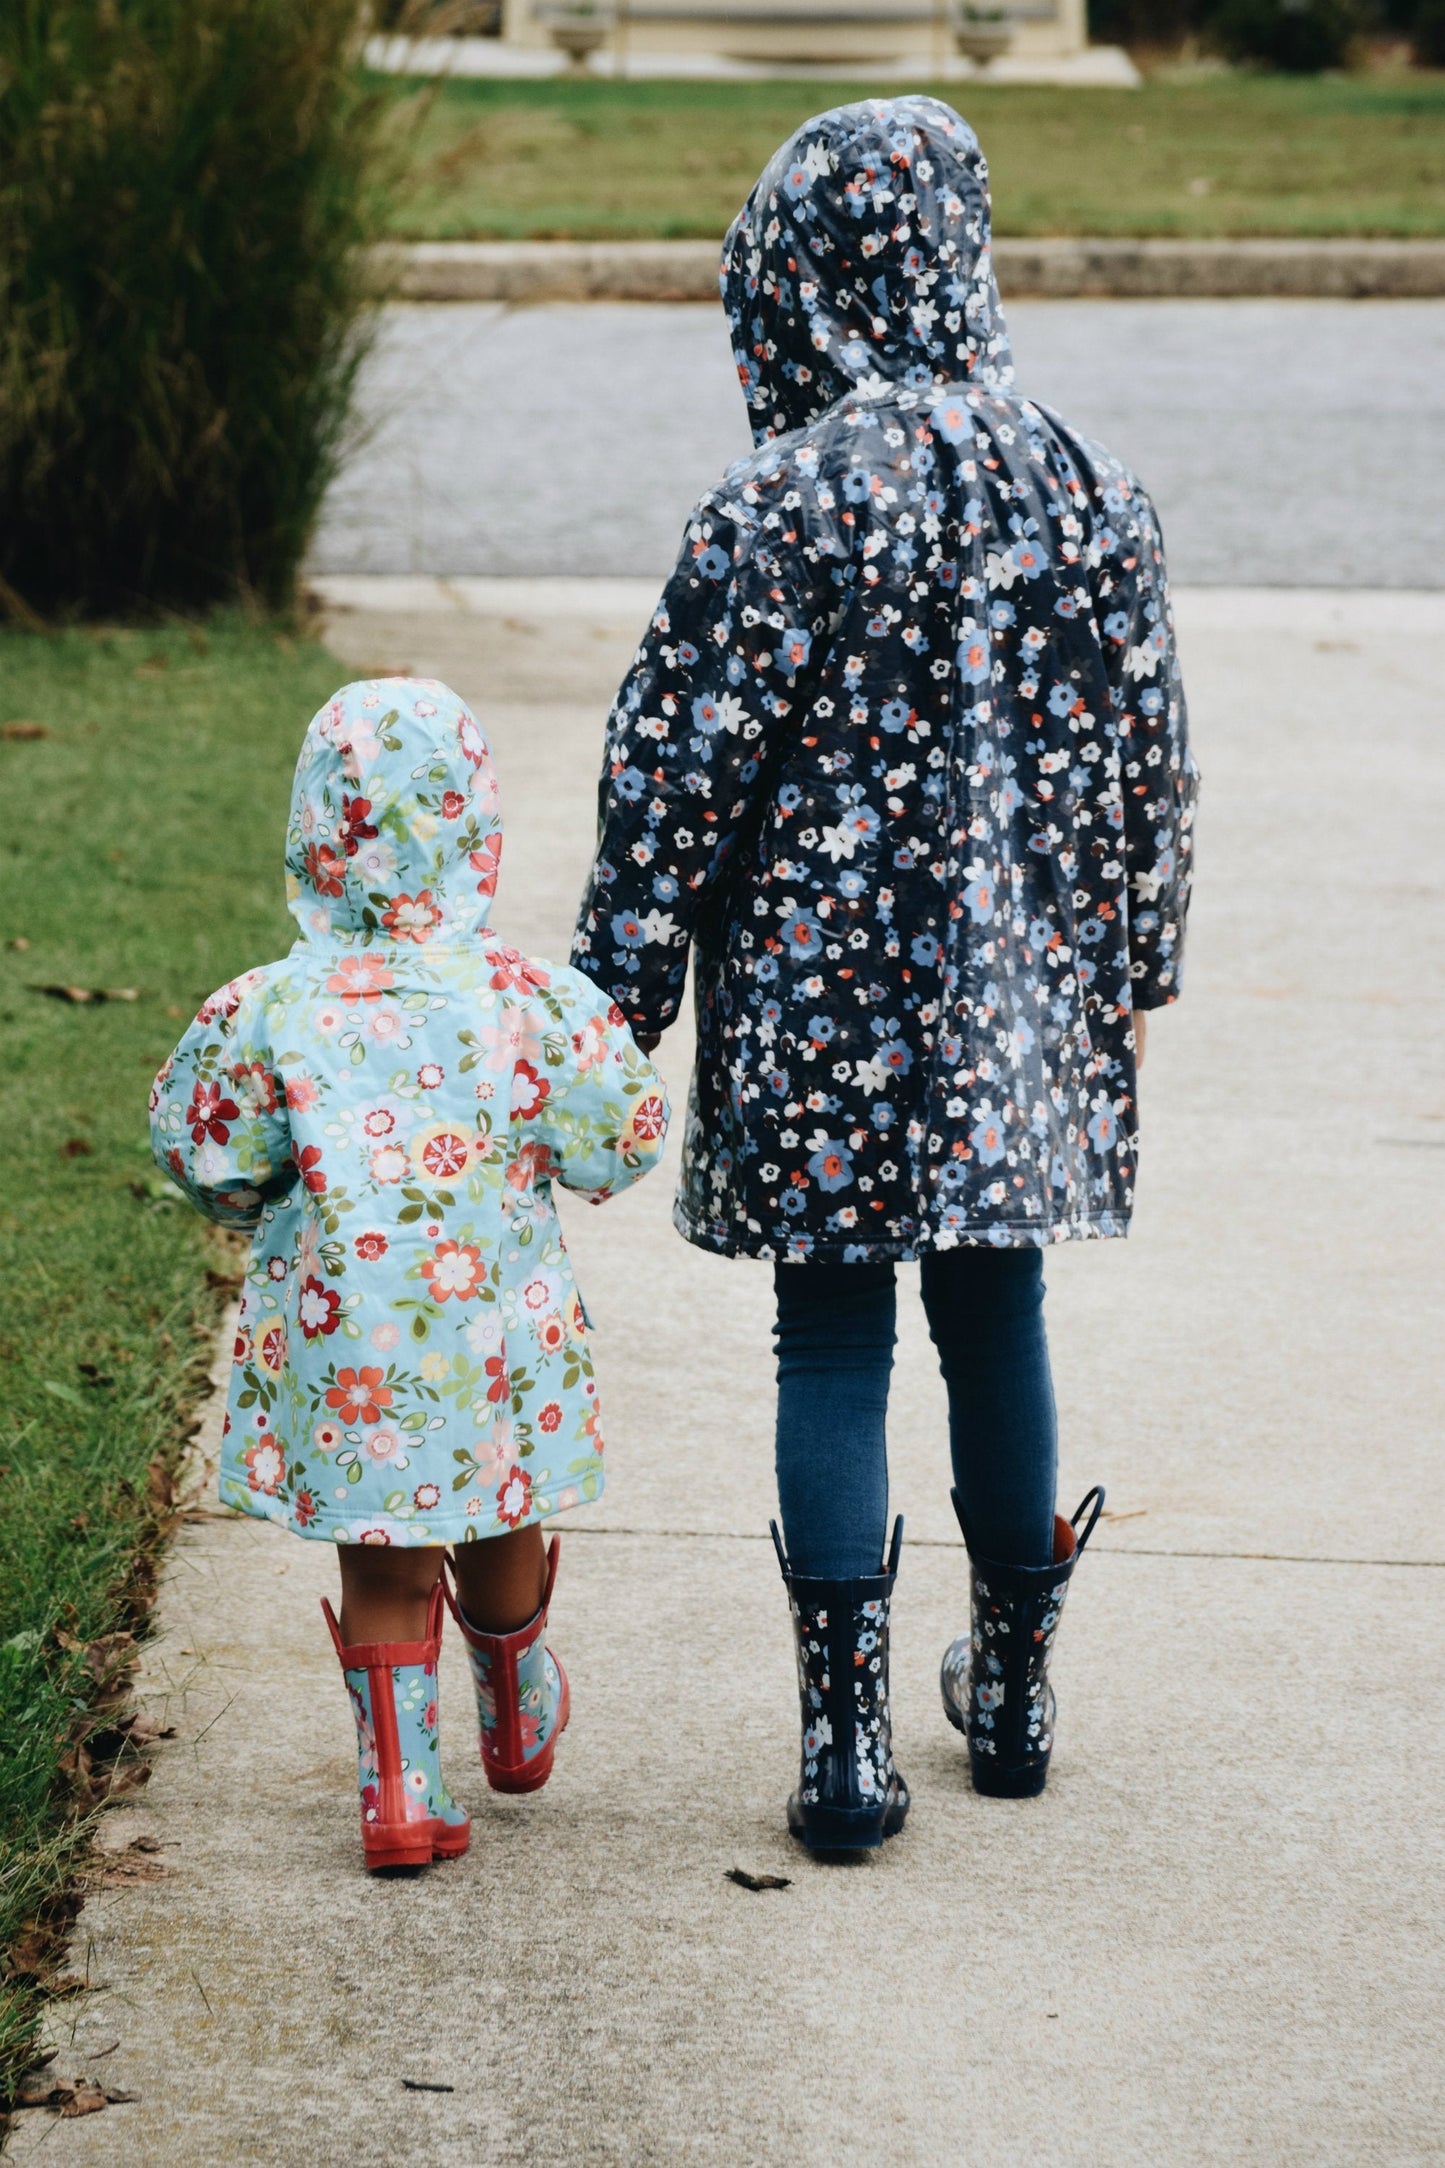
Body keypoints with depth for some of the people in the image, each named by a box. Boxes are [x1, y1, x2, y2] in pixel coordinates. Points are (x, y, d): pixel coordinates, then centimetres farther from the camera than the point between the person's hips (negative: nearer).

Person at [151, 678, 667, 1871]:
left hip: (341, 1353, -1)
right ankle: (519, 1724, 45)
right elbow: (614, 1146, -4)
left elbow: (213, 1167, -6)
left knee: (381, 1564, 12)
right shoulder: (532, 1000, -13)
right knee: (501, 1530, 23)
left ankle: (402, 1788, 8)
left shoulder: (267, 1013, -14)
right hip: (497, 1333, 1)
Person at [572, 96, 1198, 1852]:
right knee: (996, 1320, 16)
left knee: (832, 1345, 3)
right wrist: (1129, 967, 21)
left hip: (823, 1000, -4)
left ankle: (847, 1738, 4)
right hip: (1023, 1003, 4)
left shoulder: (780, 505, -14)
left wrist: (621, 990, -2)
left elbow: (681, 768, -11)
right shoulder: (1086, 488, 0)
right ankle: (1012, 1688, 28)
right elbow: (1144, 754, 9)